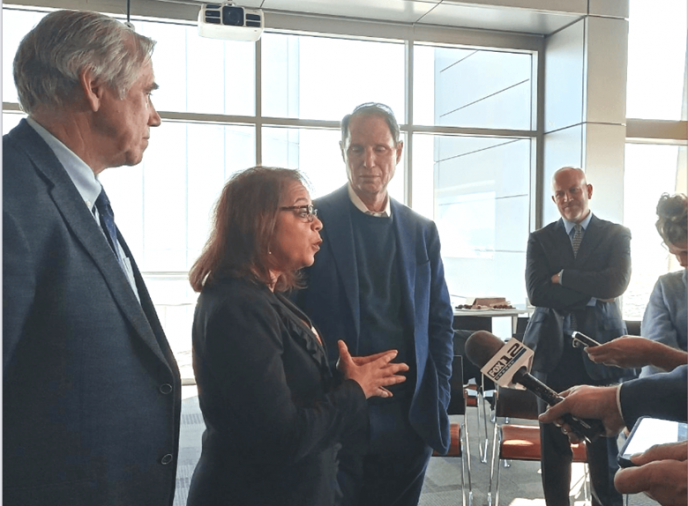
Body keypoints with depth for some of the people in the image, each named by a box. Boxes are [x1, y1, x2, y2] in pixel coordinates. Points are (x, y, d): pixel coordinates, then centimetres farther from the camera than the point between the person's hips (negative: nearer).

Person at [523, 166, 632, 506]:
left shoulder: (616, 235, 4)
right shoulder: (540, 239, 5)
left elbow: (617, 283, -13)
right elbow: (536, 292, -8)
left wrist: (562, 277, -10)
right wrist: (590, 292, -12)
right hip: (553, 350, 1)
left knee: (605, 441, 7)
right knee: (553, 441, 10)